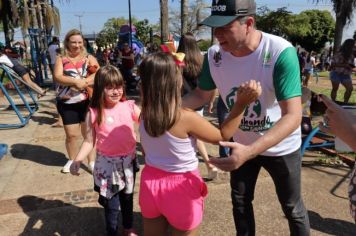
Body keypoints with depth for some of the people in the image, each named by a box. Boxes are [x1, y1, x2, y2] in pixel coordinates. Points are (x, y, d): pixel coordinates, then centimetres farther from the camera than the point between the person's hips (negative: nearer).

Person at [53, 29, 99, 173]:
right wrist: (75, 81, -22)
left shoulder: (89, 58, 6)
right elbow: (57, 77, -9)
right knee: (71, 135, 9)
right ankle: (72, 160, 31)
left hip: (87, 101, 0)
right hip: (67, 103, 1)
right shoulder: (61, 59, 6)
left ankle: (92, 161, 20)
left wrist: (83, 82, -22)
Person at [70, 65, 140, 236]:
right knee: (111, 204, 10)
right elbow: (89, 141, -7)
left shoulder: (129, 106, -8)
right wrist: (77, 160, -19)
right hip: (107, 163, -2)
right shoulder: (93, 113, -11)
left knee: (127, 198, 23)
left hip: (128, 160, 2)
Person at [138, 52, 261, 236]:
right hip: (180, 188, -4)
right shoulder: (186, 118, -26)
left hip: (151, 182, 5)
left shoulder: (144, 114, -11)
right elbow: (222, 136, -12)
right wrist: (241, 104, -16)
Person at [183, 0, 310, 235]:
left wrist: (249, 152, -50)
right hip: (242, 144, 4)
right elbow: (201, 95, -3)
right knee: (240, 201, 21)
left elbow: (293, 116, -36)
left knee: (292, 208, 17)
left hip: (281, 146, -3)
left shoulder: (281, 53, -32)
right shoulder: (214, 55, -18)